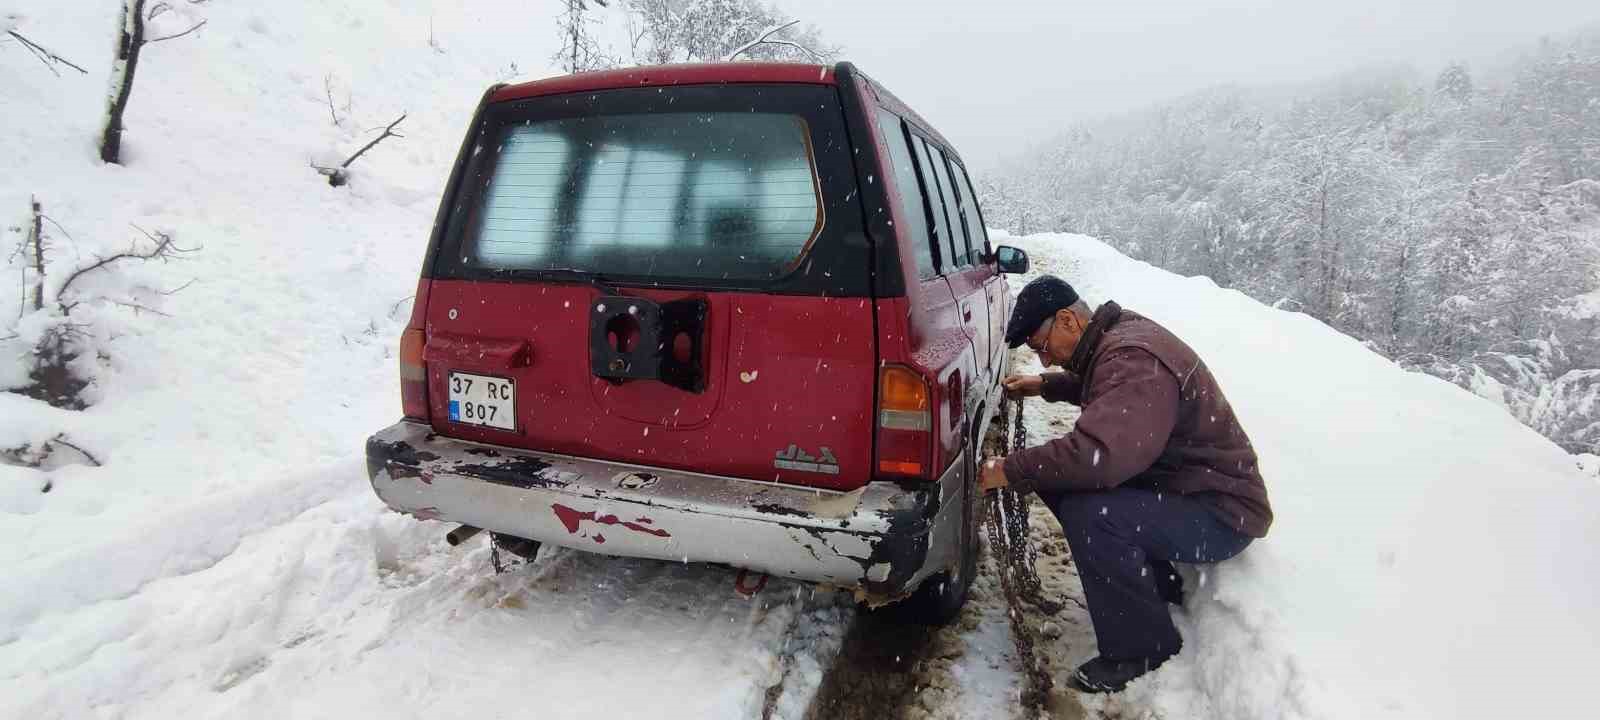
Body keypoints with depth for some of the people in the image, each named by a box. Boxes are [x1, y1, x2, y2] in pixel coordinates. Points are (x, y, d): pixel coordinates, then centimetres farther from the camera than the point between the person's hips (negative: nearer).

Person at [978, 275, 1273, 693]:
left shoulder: (1132, 359, -28)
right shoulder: (1115, 336, 4)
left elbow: (1099, 454, -42)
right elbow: (1101, 388, 30)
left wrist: (1010, 471, -29)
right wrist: (1048, 386, 19)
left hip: (1222, 512, -10)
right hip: (1178, 486, 10)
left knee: (1088, 514, -32)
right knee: (1058, 477, 6)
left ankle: (1144, 654, -8)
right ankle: (1157, 589, 19)